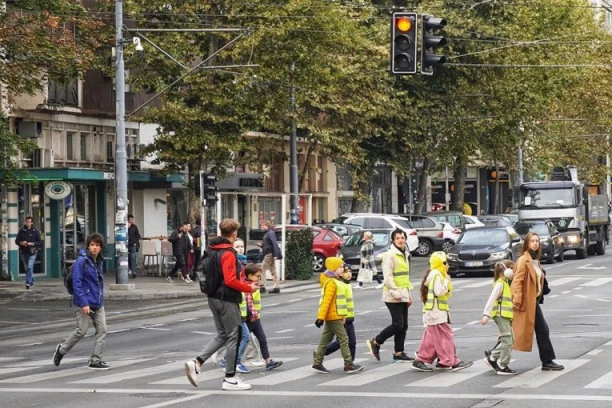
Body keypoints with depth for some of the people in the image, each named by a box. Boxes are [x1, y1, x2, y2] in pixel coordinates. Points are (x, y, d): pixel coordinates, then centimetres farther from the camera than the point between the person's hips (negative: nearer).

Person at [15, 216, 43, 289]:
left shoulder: (35, 231, 0)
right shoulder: (21, 231, 7)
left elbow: (40, 242, -2)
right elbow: (16, 241, 10)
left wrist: (32, 244, -17)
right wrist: (21, 243, -12)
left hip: (32, 253, -4)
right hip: (23, 252, 4)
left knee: (30, 267, -16)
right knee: (26, 268, 10)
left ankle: (28, 282, -19)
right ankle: (31, 281, 26)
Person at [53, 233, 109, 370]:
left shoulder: (99, 261, 11)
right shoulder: (82, 261, -13)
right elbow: (77, 283, -17)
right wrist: (84, 303, -21)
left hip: (98, 303, 7)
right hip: (85, 303, -7)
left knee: (102, 330, 1)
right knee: (81, 331, -2)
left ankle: (96, 360, 8)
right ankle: (62, 350, 21)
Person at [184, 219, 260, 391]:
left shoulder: (214, 250, 10)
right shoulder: (228, 253, -18)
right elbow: (230, 281, -23)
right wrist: (249, 288, -10)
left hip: (214, 298, 9)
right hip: (227, 300, -9)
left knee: (222, 335, 17)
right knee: (234, 337, 2)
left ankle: (196, 363, 4)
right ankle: (230, 379, 7)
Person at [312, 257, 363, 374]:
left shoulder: (336, 282, 17)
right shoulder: (331, 283, -15)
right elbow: (326, 301, -21)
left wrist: (343, 316, 23)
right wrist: (321, 317, -24)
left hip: (334, 317, 10)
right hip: (333, 317, -10)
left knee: (325, 340, 11)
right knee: (343, 339, -8)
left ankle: (317, 363, 15)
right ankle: (349, 365, -7)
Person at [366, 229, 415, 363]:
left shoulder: (405, 255, 17)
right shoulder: (390, 255, -11)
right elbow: (387, 276, -18)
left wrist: (408, 295, 22)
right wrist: (395, 292, -24)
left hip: (403, 296, 9)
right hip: (393, 296, -9)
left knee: (404, 326, 8)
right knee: (398, 324, -12)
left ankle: (399, 353, 13)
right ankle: (375, 342, 1)